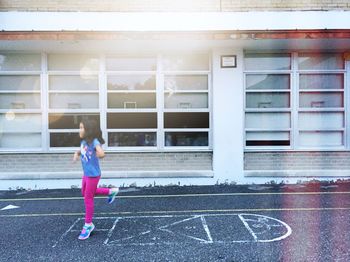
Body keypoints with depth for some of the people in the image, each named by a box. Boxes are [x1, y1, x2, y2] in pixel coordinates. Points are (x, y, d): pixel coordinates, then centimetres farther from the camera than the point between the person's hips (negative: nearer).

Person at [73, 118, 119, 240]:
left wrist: (95, 156, -19)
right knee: (85, 193, 25)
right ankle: (111, 191, 34)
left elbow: (101, 154, -38)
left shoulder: (94, 142, -21)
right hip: (86, 174, 9)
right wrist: (77, 154, 2)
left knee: (88, 198, 1)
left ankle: (88, 225, 18)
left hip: (93, 175, -9)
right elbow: (80, 151, 23)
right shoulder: (83, 142, 2)